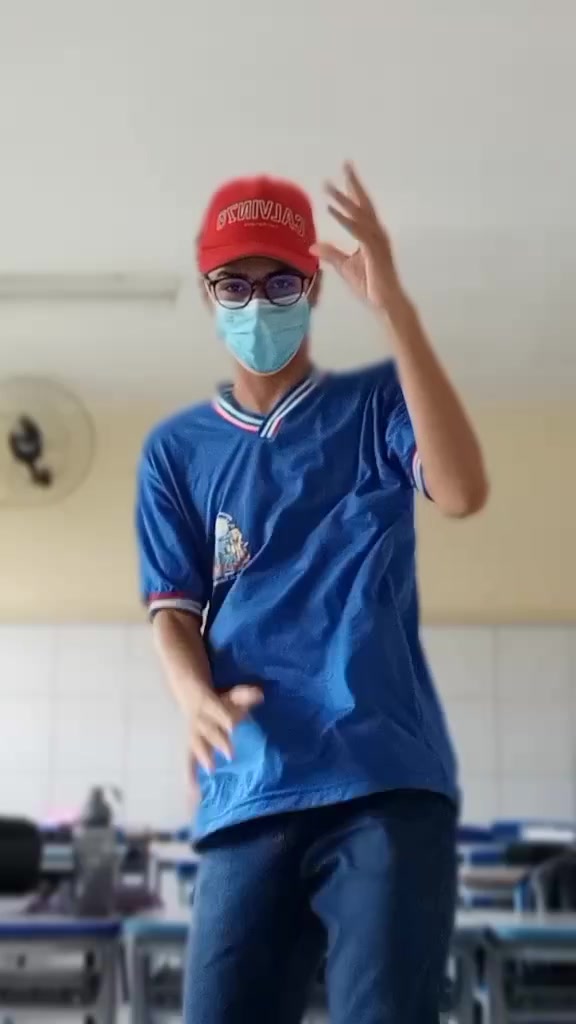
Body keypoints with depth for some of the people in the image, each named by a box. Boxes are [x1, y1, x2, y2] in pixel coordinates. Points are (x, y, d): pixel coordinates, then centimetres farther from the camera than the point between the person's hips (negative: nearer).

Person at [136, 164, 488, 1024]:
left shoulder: (377, 405, 10)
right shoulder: (176, 449, 16)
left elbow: (463, 492, -11)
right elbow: (174, 609, 9)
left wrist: (394, 306, -16)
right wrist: (196, 695, -14)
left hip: (389, 780, -2)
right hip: (248, 797, 3)